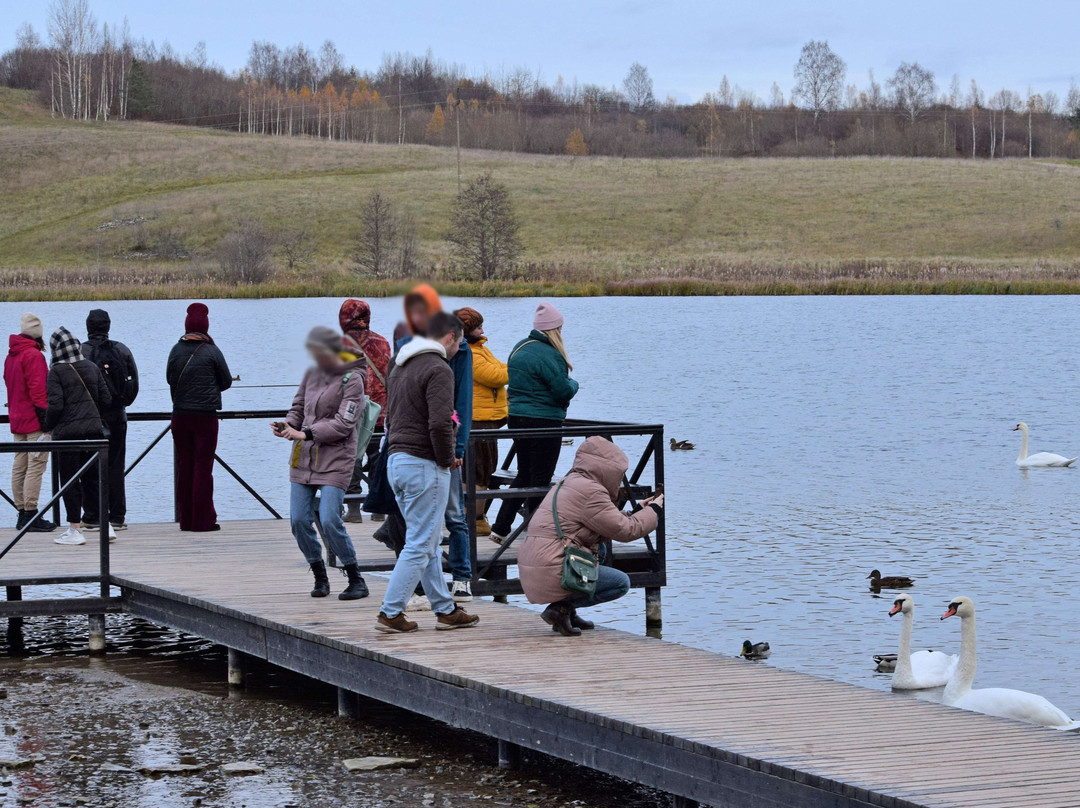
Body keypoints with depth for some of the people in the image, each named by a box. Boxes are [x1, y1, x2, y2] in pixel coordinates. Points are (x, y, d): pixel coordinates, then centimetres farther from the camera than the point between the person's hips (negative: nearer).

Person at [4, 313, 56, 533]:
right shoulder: (34, 355, -13)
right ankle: (30, 514, -12)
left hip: (17, 421, 9)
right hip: (34, 421, -9)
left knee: (19, 467, 10)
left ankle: (23, 514, 13)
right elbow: (38, 389, -19)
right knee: (36, 465, -9)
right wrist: (44, 416, -19)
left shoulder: (11, 355, 14)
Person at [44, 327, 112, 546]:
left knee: (70, 481, 2)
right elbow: (106, 399, 9)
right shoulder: (92, 368, 7)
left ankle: (74, 530, 4)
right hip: (93, 429, 5)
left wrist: (48, 427, 0)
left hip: (67, 432, -5)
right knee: (92, 478, 13)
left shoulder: (56, 372, -10)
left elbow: (55, 405, -15)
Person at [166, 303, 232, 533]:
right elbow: (226, 381, 0)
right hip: (206, 415, -4)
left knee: (184, 466, 10)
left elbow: (170, 379, 8)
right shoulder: (211, 352, -8)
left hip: (180, 416, 4)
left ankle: (186, 520, 13)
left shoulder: (176, 350, 2)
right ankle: (202, 520, -2)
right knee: (203, 466, -1)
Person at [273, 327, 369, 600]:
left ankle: (356, 580, -1)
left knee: (329, 521, -15)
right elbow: (299, 407, 19)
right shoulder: (312, 374, 11)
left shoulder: (352, 380, -8)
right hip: (303, 457, 6)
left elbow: (343, 424, -14)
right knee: (299, 520, 0)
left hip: (335, 459, -6)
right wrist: (287, 425, -3)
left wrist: (306, 434, -19)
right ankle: (320, 577, 16)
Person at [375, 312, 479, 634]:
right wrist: (448, 459, -9)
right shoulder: (438, 369, -14)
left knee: (429, 543, 15)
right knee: (419, 545, -5)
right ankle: (391, 613, -6)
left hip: (396, 462, 10)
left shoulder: (400, 367, 16)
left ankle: (446, 610, 19)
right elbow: (440, 423, -25)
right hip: (425, 466, -10)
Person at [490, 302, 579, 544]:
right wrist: (573, 384, 3)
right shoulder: (547, 354, -18)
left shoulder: (520, 348, 11)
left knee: (524, 474, 18)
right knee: (541, 479, 0)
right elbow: (563, 391, -20)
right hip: (543, 422, -9)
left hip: (517, 417, 9)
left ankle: (500, 528, 17)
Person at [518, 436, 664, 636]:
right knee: (621, 583, -4)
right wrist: (654, 511, 6)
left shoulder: (567, 484, 20)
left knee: (598, 549, 30)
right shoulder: (589, 491, -12)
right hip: (551, 574, -10)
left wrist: (637, 512, 26)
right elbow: (625, 531, -9)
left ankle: (567, 611, 18)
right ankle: (561, 608, -8)